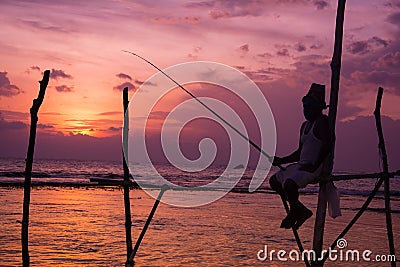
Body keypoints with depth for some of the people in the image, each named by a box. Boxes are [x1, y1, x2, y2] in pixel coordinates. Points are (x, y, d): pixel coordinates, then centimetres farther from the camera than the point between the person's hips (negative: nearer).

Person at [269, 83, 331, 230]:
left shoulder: (321, 121, -8)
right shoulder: (305, 125, 20)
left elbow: (327, 146, -19)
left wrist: (315, 165, -24)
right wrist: (281, 161, 14)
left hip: (316, 167, -10)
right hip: (303, 165, 11)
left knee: (289, 184, -31)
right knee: (274, 180, 10)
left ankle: (294, 212, -2)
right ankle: (301, 210, 11)